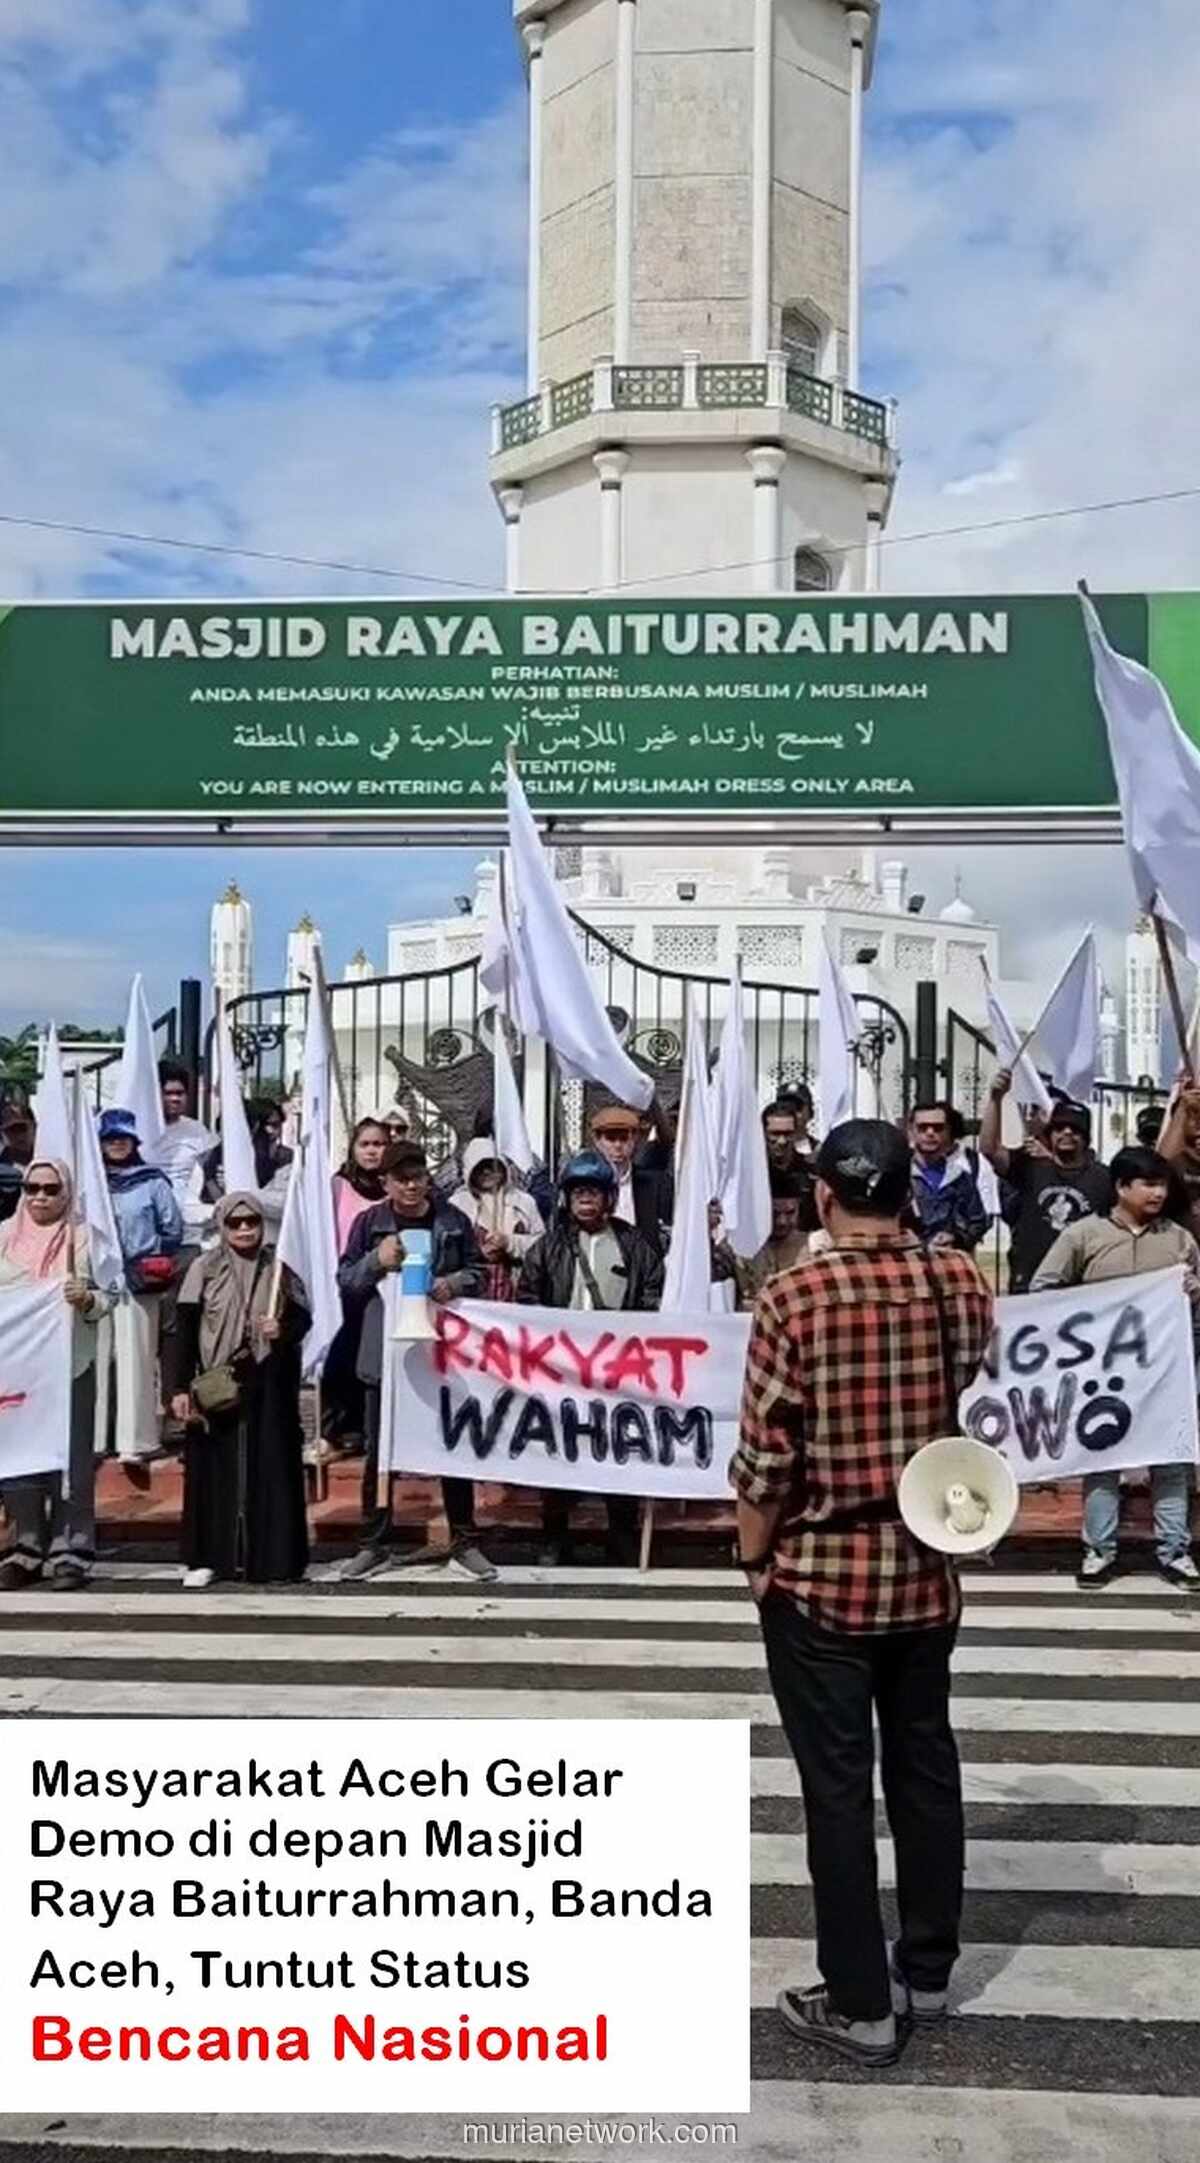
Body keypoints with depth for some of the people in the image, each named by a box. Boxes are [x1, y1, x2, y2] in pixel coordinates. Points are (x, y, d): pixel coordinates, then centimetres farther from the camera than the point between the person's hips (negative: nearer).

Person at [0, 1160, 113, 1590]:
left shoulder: (85, 1237, 2)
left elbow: (105, 1297, 1)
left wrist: (87, 1299, -20)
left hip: (70, 1364, -3)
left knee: (70, 1456, -1)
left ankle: (70, 1551, 5)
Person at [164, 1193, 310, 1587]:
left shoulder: (277, 1269, 4)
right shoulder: (204, 1269, 0)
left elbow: (302, 1318, 9)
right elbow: (183, 1330, -3)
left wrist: (283, 1330, -13)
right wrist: (179, 1387, -10)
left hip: (268, 1386, 1)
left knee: (270, 1466, 3)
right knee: (215, 1467, 3)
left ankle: (273, 1557, 11)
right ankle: (207, 1557, 12)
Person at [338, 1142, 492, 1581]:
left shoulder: (453, 1221, 3)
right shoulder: (368, 1223, 3)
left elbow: (477, 1272, 10)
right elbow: (345, 1280, 3)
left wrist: (454, 1283, -11)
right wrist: (375, 1261, -15)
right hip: (385, 1349, 0)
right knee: (379, 1449, 7)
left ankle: (464, 1540, 18)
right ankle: (376, 1542, 19)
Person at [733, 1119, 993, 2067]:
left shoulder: (795, 1298, -17)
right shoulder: (962, 1282, -3)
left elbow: (766, 1459, -15)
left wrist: (754, 1560, -1)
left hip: (820, 1578, -4)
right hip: (928, 1573, 5)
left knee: (838, 1790, 6)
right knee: (925, 1770, 17)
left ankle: (860, 2003, 16)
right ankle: (928, 1970, 31)